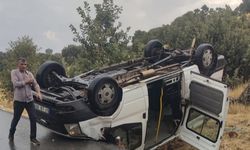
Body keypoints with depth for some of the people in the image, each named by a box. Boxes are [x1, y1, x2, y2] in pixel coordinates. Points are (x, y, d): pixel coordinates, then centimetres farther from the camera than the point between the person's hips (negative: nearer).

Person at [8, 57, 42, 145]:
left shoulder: (29, 74, 11)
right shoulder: (14, 72, -1)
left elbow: (35, 84, 5)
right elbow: (16, 83, -16)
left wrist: (38, 92, -13)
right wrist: (27, 81, -10)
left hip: (30, 100, 3)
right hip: (19, 100, -3)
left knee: (33, 118, 0)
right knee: (16, 119, 10)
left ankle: (33, 138, 11)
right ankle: (11, 134, 36)